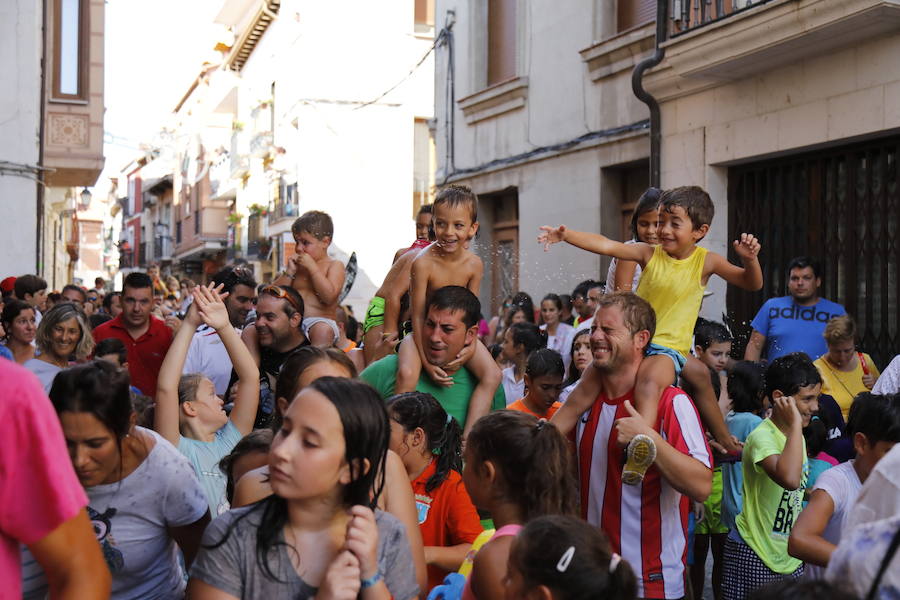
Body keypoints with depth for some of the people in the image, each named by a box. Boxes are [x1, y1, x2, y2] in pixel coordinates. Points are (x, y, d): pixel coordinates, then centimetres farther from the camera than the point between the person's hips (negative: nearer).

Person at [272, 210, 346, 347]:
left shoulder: (335, 265, 4)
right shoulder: (297, 265, 19)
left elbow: (329, 296, -14)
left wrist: (312, 267, -11)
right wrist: (289, 272, 0)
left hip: (321, 321, -5)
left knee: (323, 330, -38)